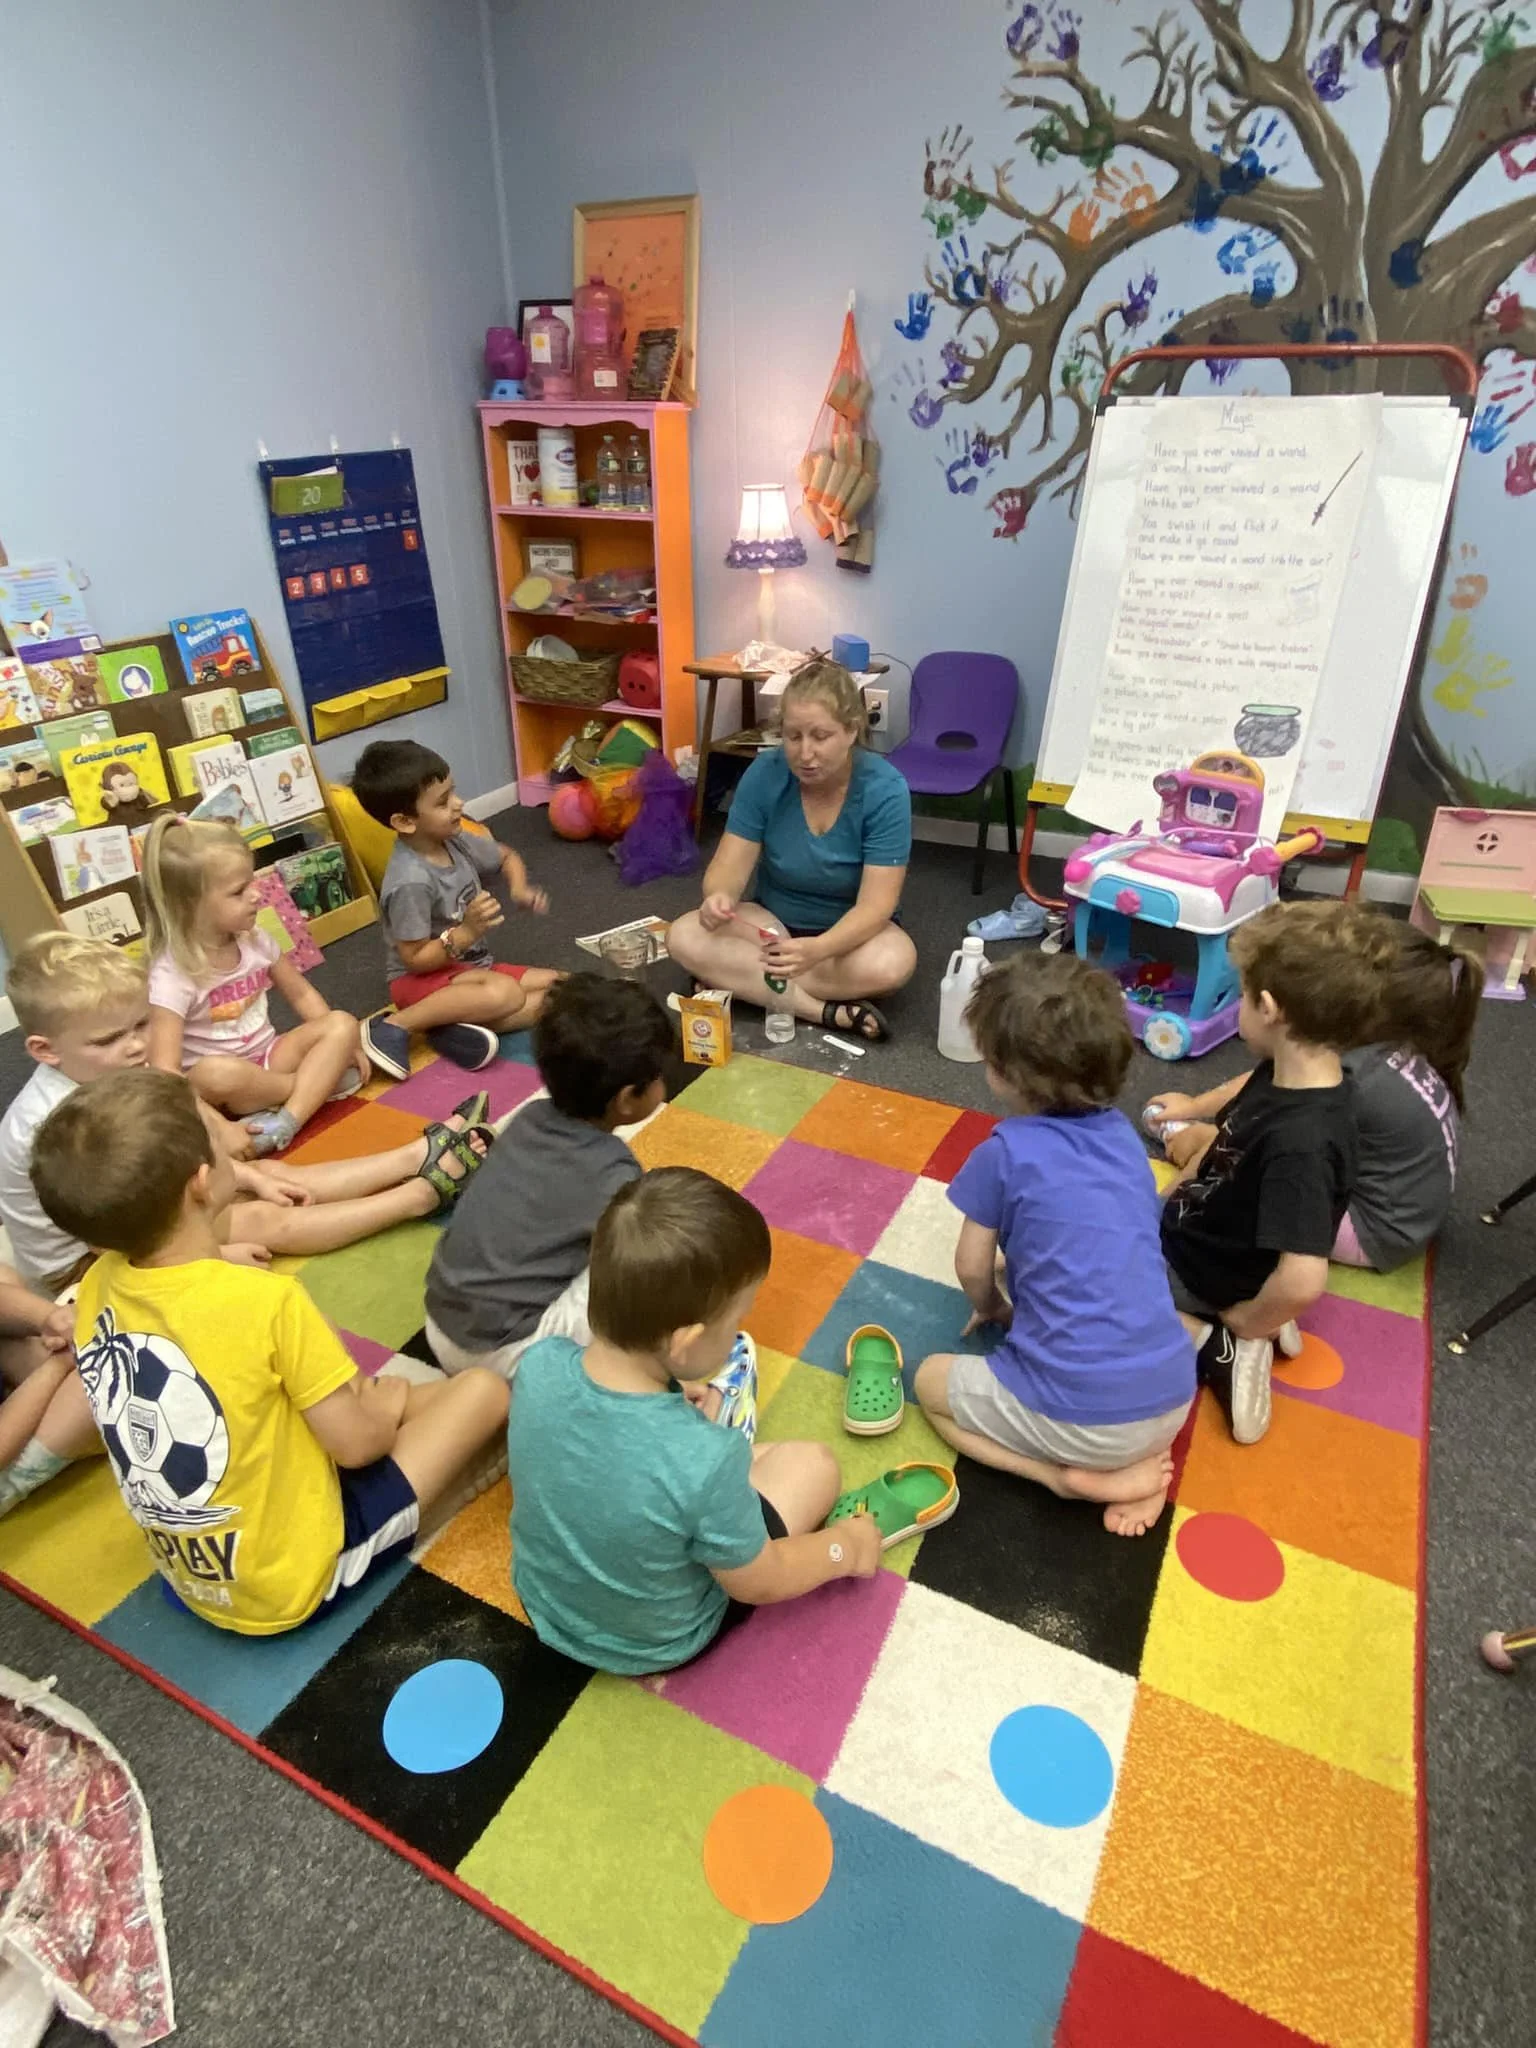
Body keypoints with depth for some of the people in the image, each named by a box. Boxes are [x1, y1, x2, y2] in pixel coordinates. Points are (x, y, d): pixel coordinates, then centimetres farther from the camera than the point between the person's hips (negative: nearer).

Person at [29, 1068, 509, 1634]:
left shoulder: (97, 1289, -11)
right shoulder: (265, 1301, -32)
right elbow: (356, 1443, -19)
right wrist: (386, 1407, 2)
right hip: (292, 1577, -6)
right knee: (484, 1390, 0)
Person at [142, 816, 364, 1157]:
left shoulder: (254, 939, -4)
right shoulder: (172, 975, -22)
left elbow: (302, 995, 11)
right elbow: (165, 1075, -28)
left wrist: (340, 1047, 0)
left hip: (269, 1058, 6)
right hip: (223, 1087, -6)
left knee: (342, 1024, -16)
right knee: (216, 1072, -39)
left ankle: (285, 1123, -32)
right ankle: (320, 1079, -13)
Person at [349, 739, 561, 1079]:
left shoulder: (456, 842, -4)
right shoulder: (411, 882, -27)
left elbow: (507, 857, 16)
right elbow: (415, 959, -21)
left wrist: (519, 890, -3)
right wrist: (466, 932, -29)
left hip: (472, 967, 8)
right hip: (424, 981, -8)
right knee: (505, 994, -35)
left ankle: (453, 1027, -15)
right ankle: (393, 1027, -20)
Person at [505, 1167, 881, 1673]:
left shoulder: (538, 1365, -27)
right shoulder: (704, 1461, -40)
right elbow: (758, 1583, -19)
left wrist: (669, 1396, 9)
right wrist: (846, 1548, -2)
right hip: (656, 1644, -4)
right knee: (812, 1462, 6)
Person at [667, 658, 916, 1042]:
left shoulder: (886, 790, -22)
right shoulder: (765, 773, -15)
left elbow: (875, 904, -27)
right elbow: (729, 866, -14)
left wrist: (817, 949, -46)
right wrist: (719, 896, -40)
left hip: (850, 931, -2)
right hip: (773, 918, 2)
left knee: (894, 963, -36)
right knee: (684, 938, -24)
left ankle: (738, 982, -23)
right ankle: (827, 1011, -28)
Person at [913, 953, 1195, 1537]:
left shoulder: (1004, 1153, -11)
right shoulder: (1124, 1135, 6)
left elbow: (972, 1269, 2)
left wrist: (991, 1307, 24)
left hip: (1080, 1417, -5)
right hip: (1172, 1402, 6)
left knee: (932, 1382, 20)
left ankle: (1071, 1477, 2)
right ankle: (1140, 1461, 12)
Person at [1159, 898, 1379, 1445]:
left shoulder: (1301, 1140, -38)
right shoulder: (1285, 1074, -9)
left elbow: (1302, 1281, -43)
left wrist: (1247, 1322, -24)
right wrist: (1167, 1200, 6)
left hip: (1206, 1276, -9)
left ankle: (1217, 1344, -9)